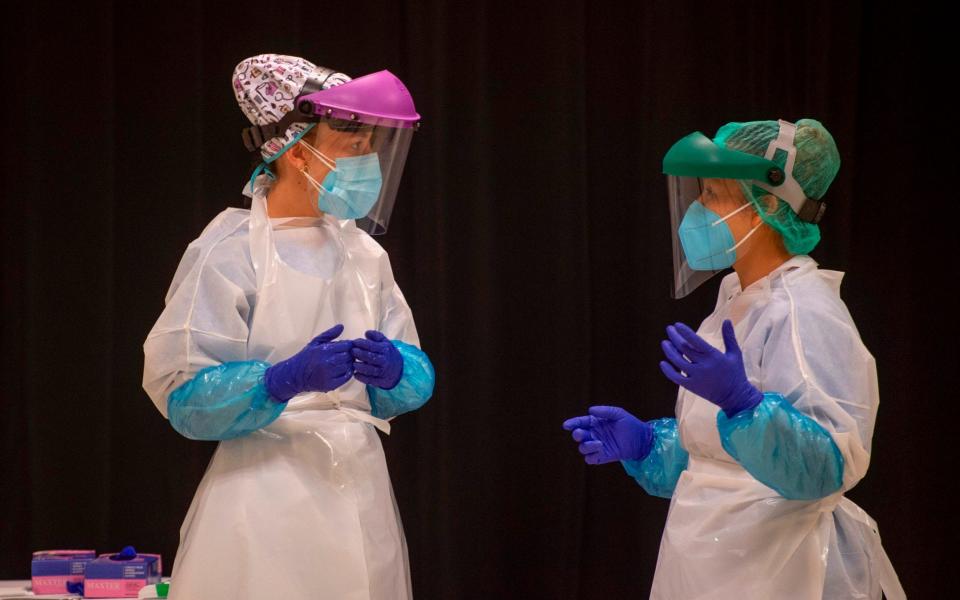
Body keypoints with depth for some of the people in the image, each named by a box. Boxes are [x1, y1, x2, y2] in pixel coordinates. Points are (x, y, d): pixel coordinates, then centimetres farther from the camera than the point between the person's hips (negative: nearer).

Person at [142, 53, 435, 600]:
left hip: (360, 495, 6)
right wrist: (285, 381, -27)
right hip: (269, 502, -5)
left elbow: (416, 379, 9)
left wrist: (393, 370, -13)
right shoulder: (228, 251, -8)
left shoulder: (362, 251, 10)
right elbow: (184, 395, -14)